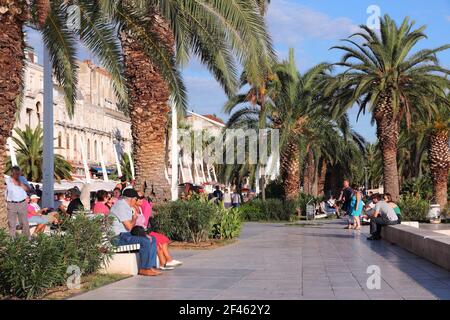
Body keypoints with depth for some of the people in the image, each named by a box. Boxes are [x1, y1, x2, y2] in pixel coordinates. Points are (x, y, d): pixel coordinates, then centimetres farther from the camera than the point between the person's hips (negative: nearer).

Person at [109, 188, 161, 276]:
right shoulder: (121, 206, -15)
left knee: (152, 239, 3)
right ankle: (143, 269, -15)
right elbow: (129, 227, -20)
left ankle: (151, 267, -5)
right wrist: (134, 218, 0)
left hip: (126, 234, 11)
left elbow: (131, 226, 17)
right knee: (145, 241, -27)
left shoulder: (127, 206, 17)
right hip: (118, 237, -11)